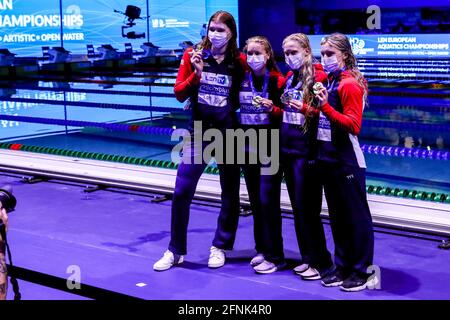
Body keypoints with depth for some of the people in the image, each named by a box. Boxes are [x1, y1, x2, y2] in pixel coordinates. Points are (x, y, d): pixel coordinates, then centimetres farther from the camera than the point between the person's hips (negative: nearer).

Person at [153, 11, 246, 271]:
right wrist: (196, 73, -16)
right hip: (199, 133, 1)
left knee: (230, 194, 9)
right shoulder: (193, 55, -1)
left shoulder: (239, 61, -4)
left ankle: (220, 248, 25)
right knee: (181, 192, 0)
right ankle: (176, 251, 14)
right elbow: (180, 94, -3)